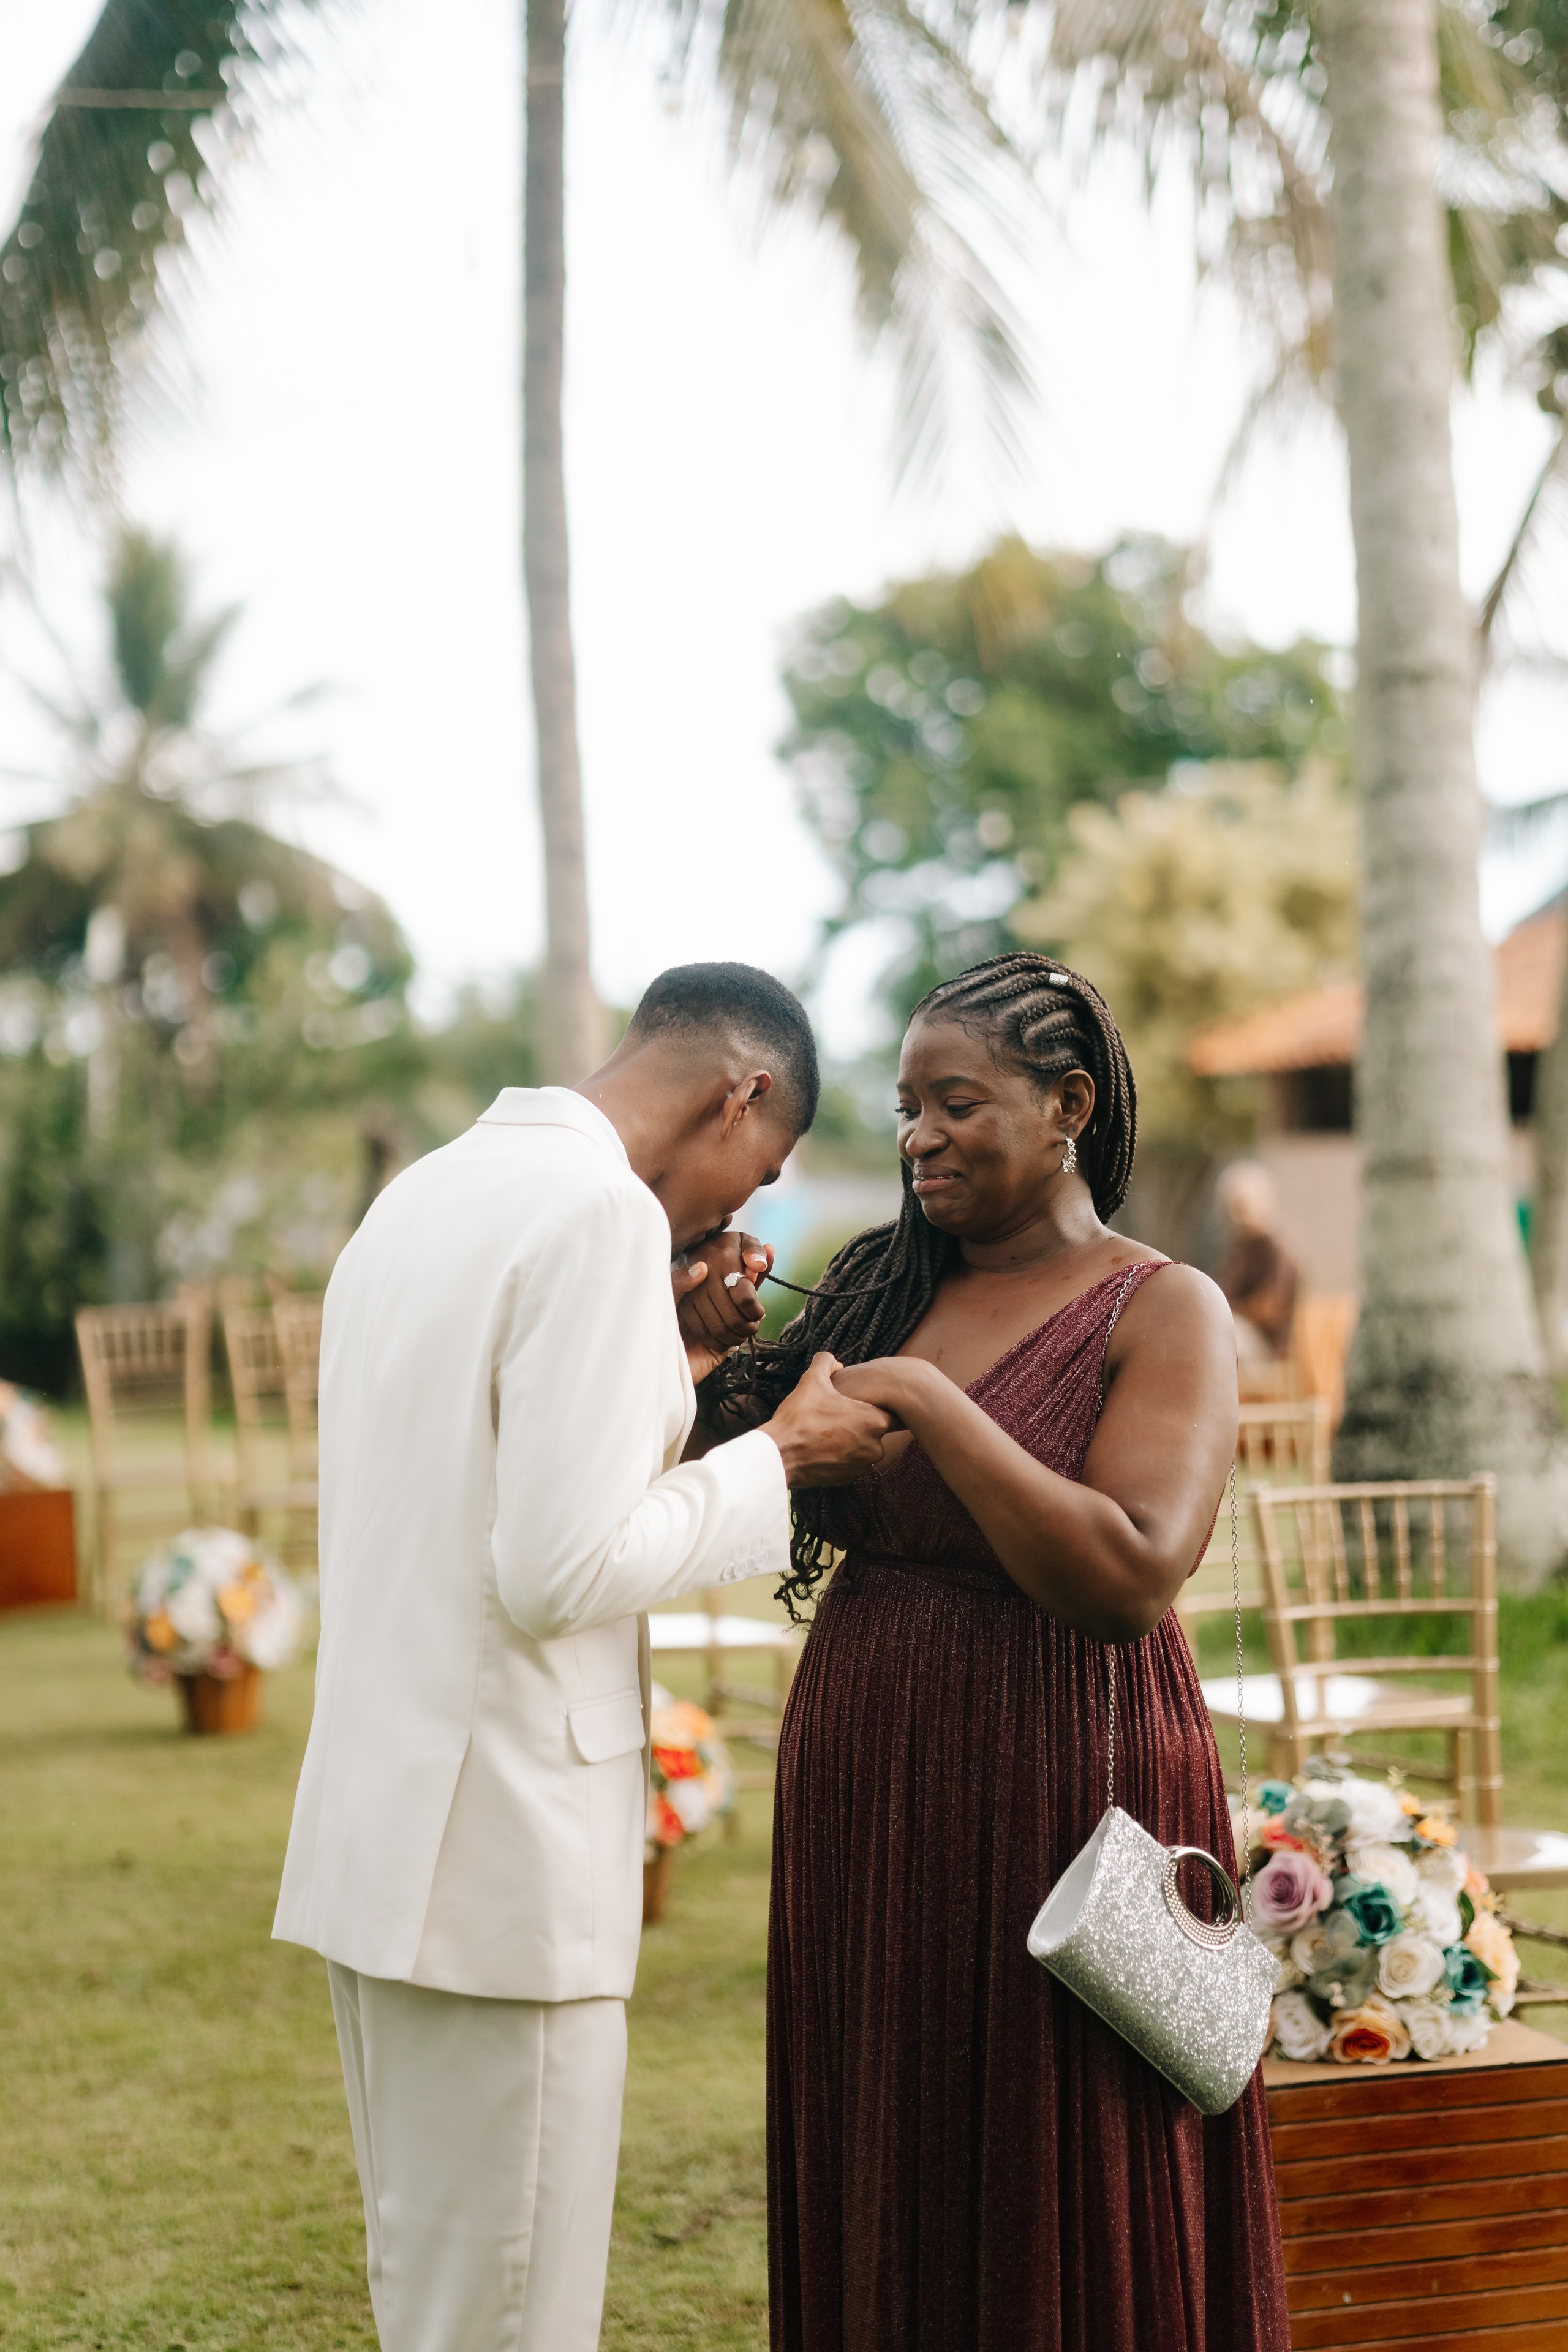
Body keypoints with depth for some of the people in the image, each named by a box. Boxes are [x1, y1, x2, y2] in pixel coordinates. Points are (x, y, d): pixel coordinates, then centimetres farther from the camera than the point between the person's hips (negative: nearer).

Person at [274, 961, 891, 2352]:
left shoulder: (424, 1196, 15)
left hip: (373, 1825, 10)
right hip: (502, 1856, -9)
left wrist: (668, 1373, 17)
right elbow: (558, 1569, -20)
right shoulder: (603, 1211, -15)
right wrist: (775, 1460, -8)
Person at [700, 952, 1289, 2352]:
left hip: (1053, 1799, -5)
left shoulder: (1163, 1312, -6)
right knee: (881, 2206, 13)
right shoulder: (882, 1288, 10)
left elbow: (1133, 1577, -20)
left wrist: (928, 1400, -19)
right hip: (865, 1804, 6)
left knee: (1056, 2230, 4)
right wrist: (722, 1360, -3)